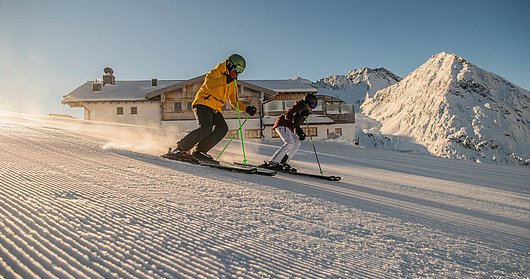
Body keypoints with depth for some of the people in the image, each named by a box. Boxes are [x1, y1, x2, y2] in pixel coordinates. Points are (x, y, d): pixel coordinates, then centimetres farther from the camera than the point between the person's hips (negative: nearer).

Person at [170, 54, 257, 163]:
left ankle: (199, 151, -14)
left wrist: (246, 108, 8)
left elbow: (235, 101, 24)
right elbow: (208, 84, -26)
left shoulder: (233, 84, 20)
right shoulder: (216, 73, -4)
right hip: (203, 103, -8)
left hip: (215, 109, 8)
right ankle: (180, 149, -19)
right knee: (206, 127, -27)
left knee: (222, 128, -16)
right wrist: (226, 79, -30)